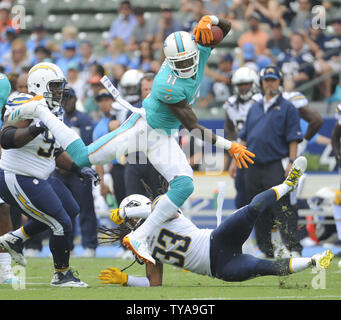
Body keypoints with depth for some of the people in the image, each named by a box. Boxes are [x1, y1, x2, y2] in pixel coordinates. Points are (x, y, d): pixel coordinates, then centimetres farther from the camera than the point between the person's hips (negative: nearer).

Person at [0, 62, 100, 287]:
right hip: (18, 181, -10)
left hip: (37, 179, 10)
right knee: (62, 225, -7)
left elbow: (54, 151, 21)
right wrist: (36, 128, -47)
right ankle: (62, 275, 13)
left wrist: (78, 170, 15)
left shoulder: (51, 111, 10)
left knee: (70, 210, 22)